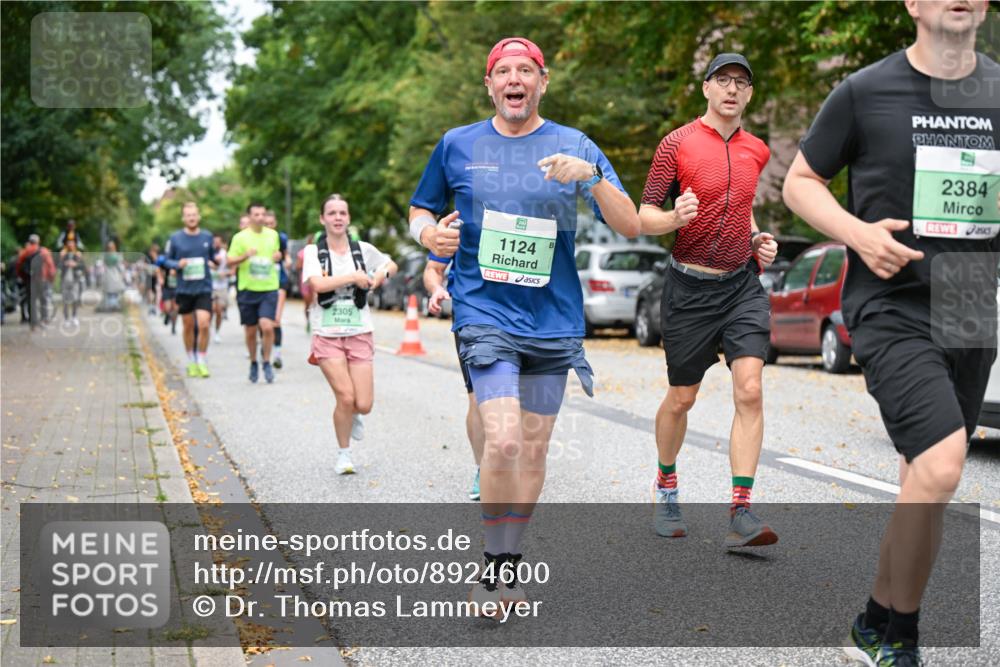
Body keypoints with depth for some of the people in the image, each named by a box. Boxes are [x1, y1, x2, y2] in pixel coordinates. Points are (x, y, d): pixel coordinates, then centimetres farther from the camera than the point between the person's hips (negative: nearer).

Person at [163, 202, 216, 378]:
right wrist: (178, 264, -13)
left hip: (204, 289, 0)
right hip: (184, 289, 0)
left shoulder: (207, 237, 4)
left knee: (204, 325, -14)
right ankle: (191, 362, 25)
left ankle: (202, 362, 0)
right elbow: (166, 260, 5)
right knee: (188, 326, 9)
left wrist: (214, 261, -1)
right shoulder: (175, 238, 0)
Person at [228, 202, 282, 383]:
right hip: (247, 289, -1)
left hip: (269, 288, 1)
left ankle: (266, 362, 3)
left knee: (267, 326, -16)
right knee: (250, 331, 8)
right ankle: (253, 363, 28)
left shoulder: (273, 235, 8)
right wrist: (245, 256, -20)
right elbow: (229, 261, -2)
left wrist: (278, 256, 1)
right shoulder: (240, 237, -2)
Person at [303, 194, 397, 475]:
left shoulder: (363, 249, 5)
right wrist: (354, 277, -15)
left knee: (364, 405, -5)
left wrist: (381, 274, 1)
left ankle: (350, 415, 34)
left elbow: (392, 265, 23)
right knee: (346, 397, -13)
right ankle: (343, 453, 11)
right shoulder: (314, 251, -2)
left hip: (359, 333, 2)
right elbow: (318, 284, -20)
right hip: (327, 335, -2)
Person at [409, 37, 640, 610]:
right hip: (485, 311, -2)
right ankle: (492, 562, 3)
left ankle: (511, 562, 25)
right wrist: (430, 234, -5)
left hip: (553, 318, 2)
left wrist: (592, 176, -20)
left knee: (533, 449, 7)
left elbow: (631, 227, -2)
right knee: (504, 440, -17)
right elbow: (419, 212, 18)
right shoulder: (458, 145, 5)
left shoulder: (574, 146, 4)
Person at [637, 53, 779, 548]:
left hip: (743, 286, 3)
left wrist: (759, 239, 10)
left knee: (750, 392, -12)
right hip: (689, 288, -3)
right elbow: (644, 216, -5)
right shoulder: (677, 143, -5)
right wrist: (674, 218, -27)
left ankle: (741, 514, -11)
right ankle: (665, 488, 33)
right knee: (681, 398, 8)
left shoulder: (756, 150, 10)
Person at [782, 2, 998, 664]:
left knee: (928, 482, 12)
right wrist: (859, 234, -12)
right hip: (890, 309, -5)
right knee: (940, 466, -21)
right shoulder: (865, 93, -3)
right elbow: (800, 180, 5)